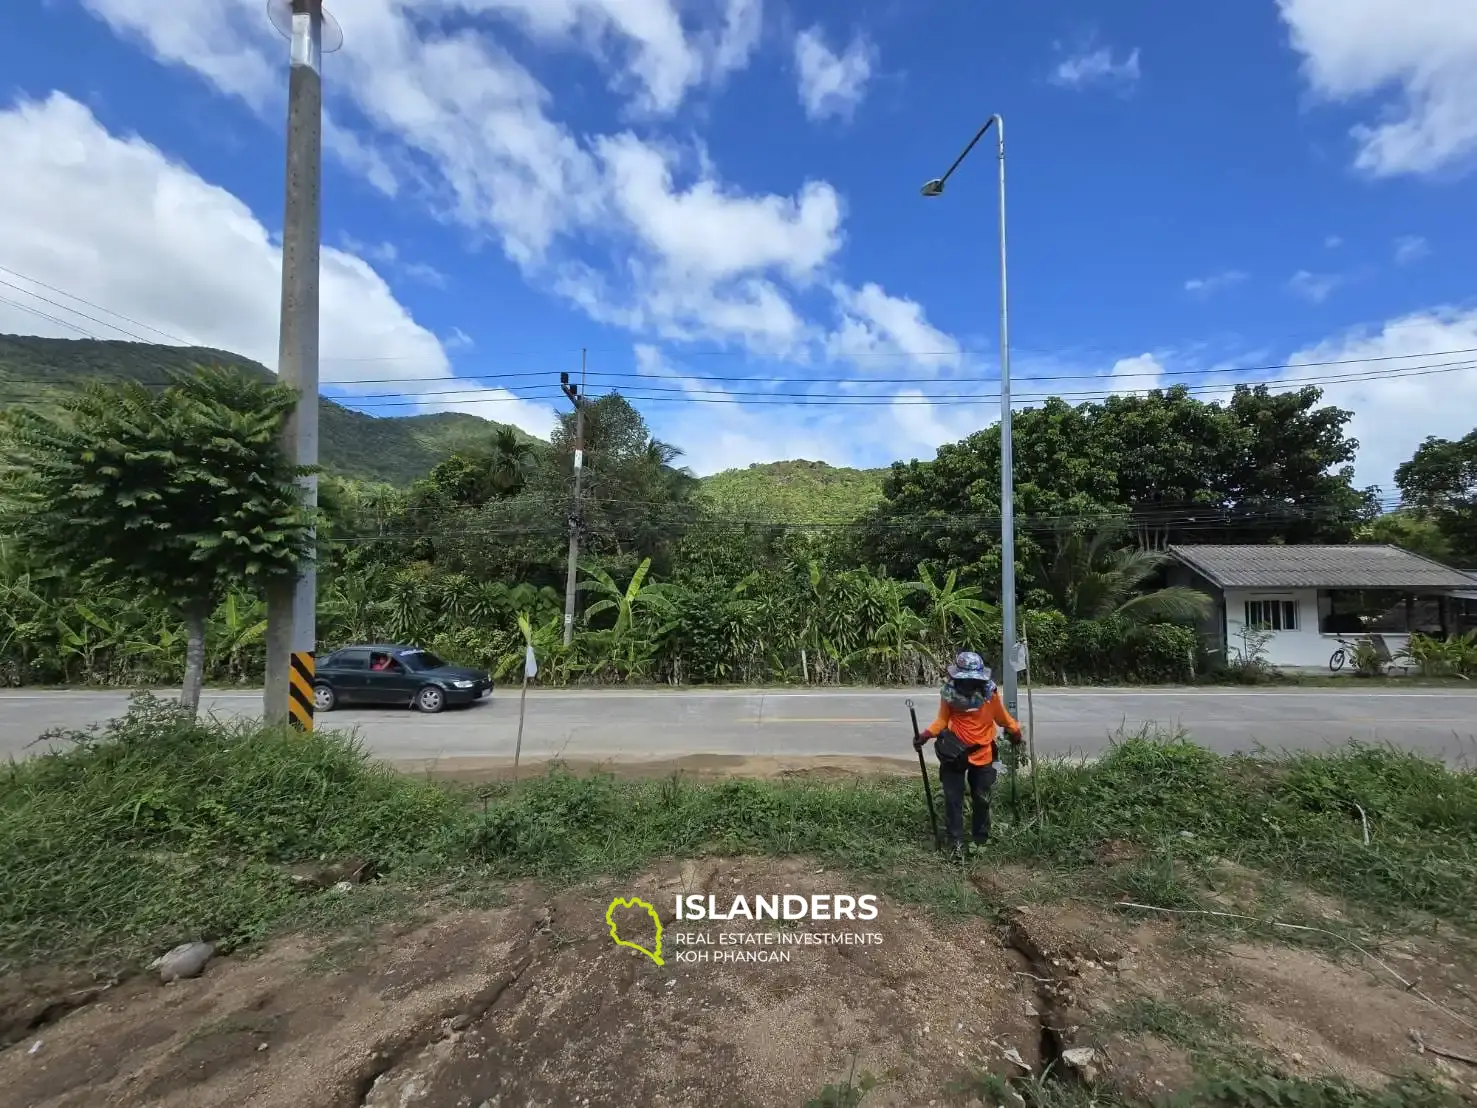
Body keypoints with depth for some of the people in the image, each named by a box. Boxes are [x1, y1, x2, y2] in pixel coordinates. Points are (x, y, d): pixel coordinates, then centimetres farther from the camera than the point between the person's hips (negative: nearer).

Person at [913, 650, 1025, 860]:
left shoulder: (990, 693, -13)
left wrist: (1016, 734, 7)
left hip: (982, 755, 1)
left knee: (981, 800, 14)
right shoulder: (949, 693, -12)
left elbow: (1003, 718, 3)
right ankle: (956, 843, 12)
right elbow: (942, 720, -5)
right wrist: (925, 735, -17)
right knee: (953, 800, 1)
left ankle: (980, 840, 32)